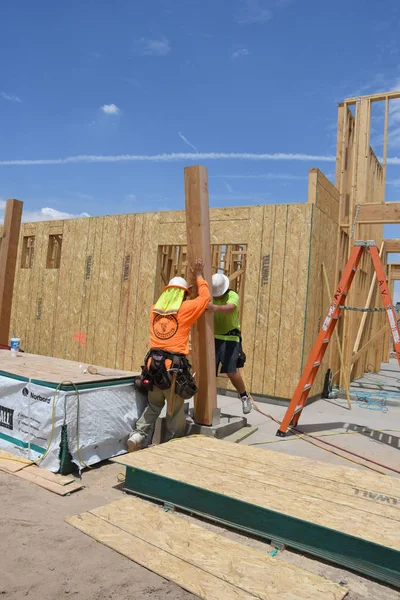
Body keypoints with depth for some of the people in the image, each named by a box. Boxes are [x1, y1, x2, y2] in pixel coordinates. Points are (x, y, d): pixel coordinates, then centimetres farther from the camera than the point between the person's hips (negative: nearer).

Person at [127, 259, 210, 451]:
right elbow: (205, 297, 10)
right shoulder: (185, 309, -5)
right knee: (176, 412, 11)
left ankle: (137, 436, 10)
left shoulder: (155, 309, 9)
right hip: (174, 366, -5)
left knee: (153, 406, 23)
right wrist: (199, 276, 22)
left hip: (153, 363, 5)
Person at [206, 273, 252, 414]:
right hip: (212, 338, 4)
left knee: (231, 371, -10)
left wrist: (215, 308, -57)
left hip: (230, 339, -4)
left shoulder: (233, 295, -13)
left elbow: (229, 308, -35)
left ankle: (245, 397, 16)